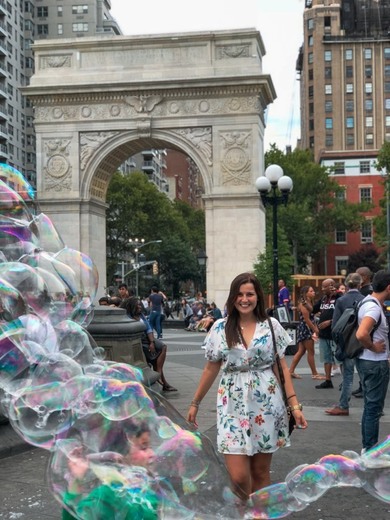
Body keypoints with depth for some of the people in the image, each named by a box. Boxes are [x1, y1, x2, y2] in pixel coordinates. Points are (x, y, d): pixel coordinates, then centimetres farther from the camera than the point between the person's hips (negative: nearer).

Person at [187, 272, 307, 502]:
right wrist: (195, 403, 12)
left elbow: (282, 368, 3)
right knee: (239, 477, -7)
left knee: (260, 472, 8)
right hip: (233, 405, 0)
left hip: (267, 404, 0)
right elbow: (211, 369, 10)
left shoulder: (271, 325, 2)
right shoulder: (220, 328, 2)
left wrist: (295, 404, -3)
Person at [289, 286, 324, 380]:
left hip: (308, 329, 10)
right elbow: (306, 319, -17)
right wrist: (315, 330, -13)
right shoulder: (303, 304, -14)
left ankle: (291, 371, 12)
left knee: (301, 351, 10)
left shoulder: (309, 303, 15)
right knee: (311, 352, -3)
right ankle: (314, 374, 3)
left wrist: (316, 328, 2)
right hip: (305, 328, -9)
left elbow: (312, 318, 12)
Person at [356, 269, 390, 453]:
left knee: (370, 406, 18)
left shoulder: (368, 301, 8)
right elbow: (361, 334, -38)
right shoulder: (374, 307, -22)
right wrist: (374, 347, -21)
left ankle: (367, 447, 27)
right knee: (374, 407, 0)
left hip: (367, 361, 10)